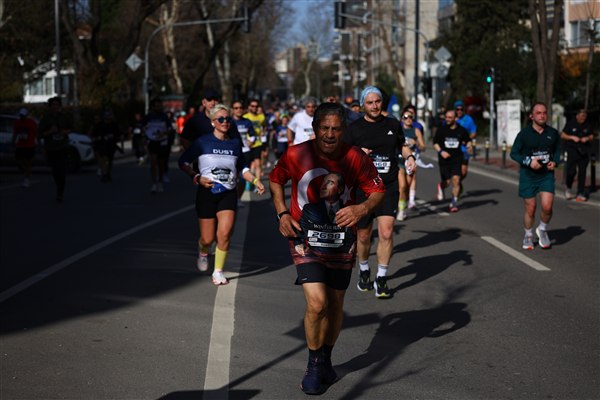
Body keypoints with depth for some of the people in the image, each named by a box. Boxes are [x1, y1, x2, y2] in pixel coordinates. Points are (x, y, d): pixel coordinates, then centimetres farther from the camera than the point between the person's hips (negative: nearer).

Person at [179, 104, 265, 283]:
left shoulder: (235, 142, 7)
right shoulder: (203, 142, -4)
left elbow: (242, 167, 20)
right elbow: (183, 162, 0)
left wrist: (256, 181, 7)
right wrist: (196, 177, -13)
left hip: (229, 193, 2)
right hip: (207, 193, -2)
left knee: (225, 233, -17)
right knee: (208, 238, 1)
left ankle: (218, 271, -1)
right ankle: (203, 254, 39)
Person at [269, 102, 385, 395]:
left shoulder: (356, 159, -11)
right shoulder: (296, 155, -12)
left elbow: (377, 191, -1)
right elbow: (275, 179, 7)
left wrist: (362, 209, -22)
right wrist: (282, 214, -4)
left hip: (341, 240, 2)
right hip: (306, 238, -2)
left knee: (335, 305, 12)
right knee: (316, 303, -15)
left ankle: (326, 360, 36)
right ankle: (314, 366, 6)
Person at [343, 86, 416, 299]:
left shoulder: (393, 124, 7)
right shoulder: (354, 128, 0)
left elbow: (402, 145, 24)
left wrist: (410, 156, 4)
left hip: (388, 187, 1)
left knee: (386, 232, -13)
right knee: (364, 235, 10)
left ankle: (381, 279, -1)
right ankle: (364, 272, 35)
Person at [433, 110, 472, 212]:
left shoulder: (461, 130, 3)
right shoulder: (441, 130, 1)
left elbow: (467, 140, 17)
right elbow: (435, 143, 7)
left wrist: (469, 146, -6)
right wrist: (441, 151, -10)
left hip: (457, 159, 0)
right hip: (444, 160, 0)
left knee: (456, 179, -13)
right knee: (447, 182, -2)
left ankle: (454, 203, -2)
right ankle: (441, 186, 37)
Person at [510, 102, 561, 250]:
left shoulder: (553, 133, 0)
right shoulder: (524, 134, -8)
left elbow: (557, 149, 16)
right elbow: (514, 153, -3)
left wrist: (555, 162, -3)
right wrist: (529, 161, -16)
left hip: (547, 174, 1)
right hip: (528, 175, -1)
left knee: (547, 207, -13)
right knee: (530, 209, 5)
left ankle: (542, 230, 17)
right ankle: (528, 236, 29)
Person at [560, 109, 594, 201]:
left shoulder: (587, 125, 8)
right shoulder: (571, 124, 0)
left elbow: (591, 136, 17)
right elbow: (562, 135, 2)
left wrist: (587, 138, -6)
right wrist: (572, 137, -12)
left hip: (584, 152, 3)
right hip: (572, 150, -3)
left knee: (582, 172, 1)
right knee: (572, 171, -11)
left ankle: (580, 194, 6)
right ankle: (568, 188, 16)